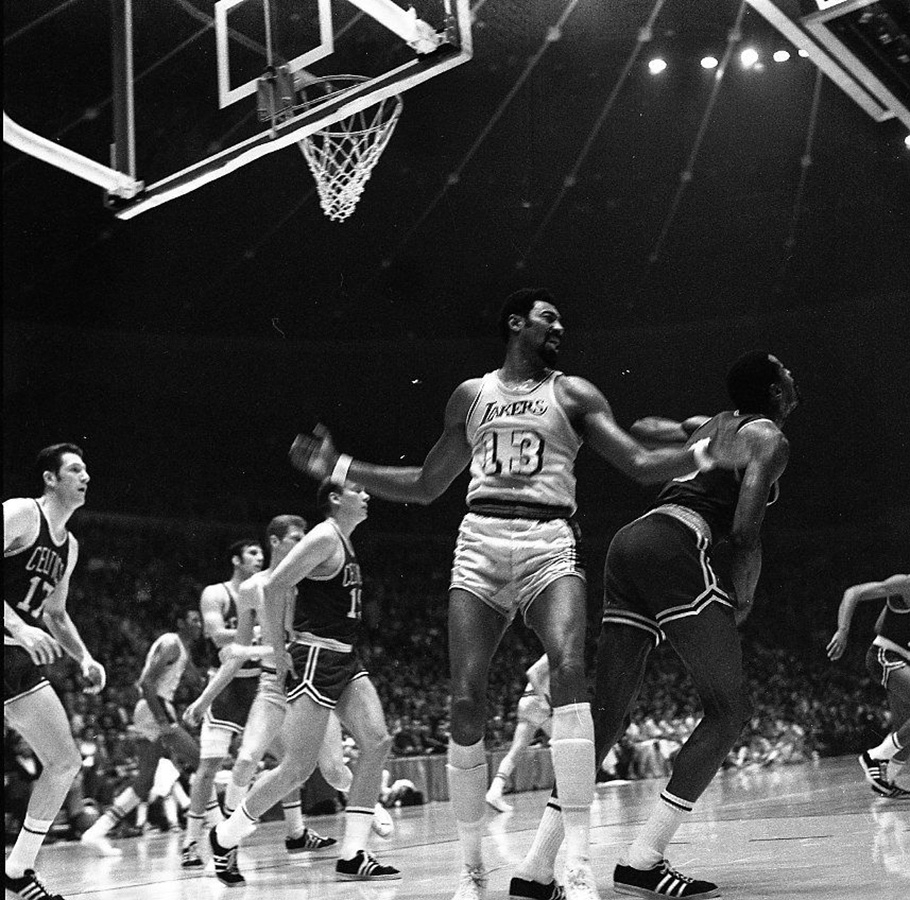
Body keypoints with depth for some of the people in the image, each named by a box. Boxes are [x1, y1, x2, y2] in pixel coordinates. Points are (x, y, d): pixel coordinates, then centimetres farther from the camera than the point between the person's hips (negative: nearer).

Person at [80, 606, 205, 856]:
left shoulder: (182, 649, 22)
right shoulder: (171, 643, -10)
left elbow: (199, 681, 34)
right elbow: (146, 681, -20)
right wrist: (163, 720, -23)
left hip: (147, 713, 10)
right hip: (155, 708, -10)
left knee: (146, 779, 12)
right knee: (199, 761, -8)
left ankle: (98, 831, 11)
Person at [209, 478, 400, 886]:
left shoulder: (345, 543, 17)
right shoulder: (325, 538, -12)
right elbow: (275, 585, -19)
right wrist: (277, 651, -16)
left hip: (345, 659, 9)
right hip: (314, 659, -9)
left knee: (377, 741, -5)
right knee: (299, 766, -7)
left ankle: (352, 856, -2)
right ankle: (225, 836, 13)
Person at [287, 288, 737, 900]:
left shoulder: (573, 394, 12)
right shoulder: (471, 395, 17)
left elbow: (642, 465, 4)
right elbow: (426, 485, 22)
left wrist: (705, 453, -13)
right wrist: (340, 468, 18)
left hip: (550, 543, -2)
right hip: (481, 543, 2)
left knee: (569, 669, -27)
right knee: (467, 702, -8)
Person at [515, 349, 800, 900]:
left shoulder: (710, 425, 27)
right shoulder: (770, 438, 4)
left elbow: (640, 431, 40)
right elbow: (745, 531, -7)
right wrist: (742, 603, 5)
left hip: (629, 542, 8)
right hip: (676, 548, -8)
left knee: (609, 714, 9)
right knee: (730, 709, 1)